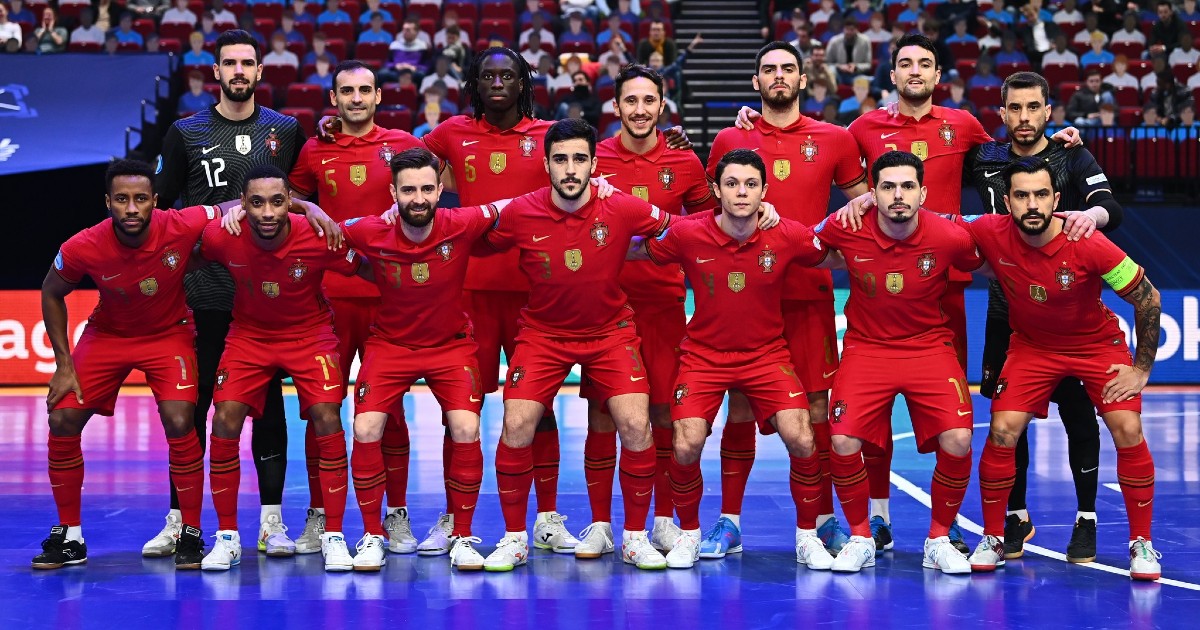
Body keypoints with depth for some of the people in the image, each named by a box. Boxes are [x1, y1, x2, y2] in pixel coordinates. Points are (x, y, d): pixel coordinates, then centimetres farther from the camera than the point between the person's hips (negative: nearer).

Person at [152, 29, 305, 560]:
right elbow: (163, 206, 10)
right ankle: (179, 521, 11)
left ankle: (272, 521, 8)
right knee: (192, 404, 3)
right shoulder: (186, 132, 5)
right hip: (203, 292, 0)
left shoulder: (286, 131, 7)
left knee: (268, 403, 3)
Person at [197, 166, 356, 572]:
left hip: (310, 334, -1)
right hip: (248, 335, 2)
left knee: (327, 421, -16)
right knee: (224, 422, -12)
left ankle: (334, 537, -3)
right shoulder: (221, 238, -22)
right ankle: (227, 537, 3)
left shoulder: (318, 239, -26)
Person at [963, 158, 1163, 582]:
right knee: (1002, 430, -13)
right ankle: (992, 540, 6)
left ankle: (1142, 544, 1)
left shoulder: (1088, 245, -29)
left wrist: (1142, 368, -11)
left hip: (1098, 343, -2)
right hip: (1032, 345, 2)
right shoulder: (990, 234, -23)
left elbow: (1149, 299, -16)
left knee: (1128, 431, -15)